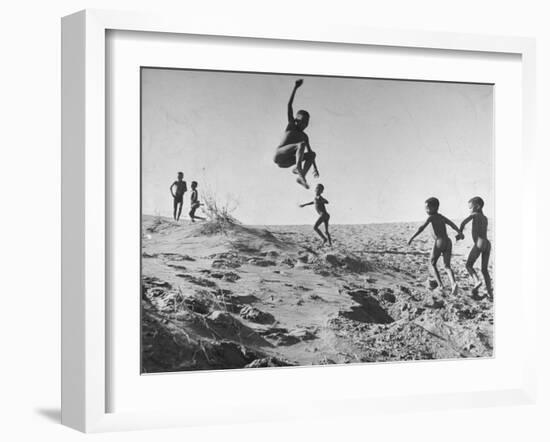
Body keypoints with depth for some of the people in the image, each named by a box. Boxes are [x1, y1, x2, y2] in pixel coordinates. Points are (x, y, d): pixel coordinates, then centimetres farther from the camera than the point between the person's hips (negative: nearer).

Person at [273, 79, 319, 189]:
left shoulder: (304, 136, 19)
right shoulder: (291, 125, 7)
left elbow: (309, 152, 21)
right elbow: (289, 105, -1)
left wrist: (315, 168, 11)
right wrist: (295, 87, -6)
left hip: (287, 161, 6)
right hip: (279, 155, -6)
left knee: (312, 154, -8)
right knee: (301, 144, -25)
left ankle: (301, 176, -22)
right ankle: (298, 167, -47)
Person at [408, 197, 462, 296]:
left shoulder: (431, 217, -2)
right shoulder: (441, 217, 20)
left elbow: (422, 227, -14)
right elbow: (452, 224, 32)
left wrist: (412, 237, -16)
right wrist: (460, 233, 46)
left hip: (439, 242, -6)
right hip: (448, 242, 6)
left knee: (432, 263, 13)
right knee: (447, 266, 5)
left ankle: (440, 285, 1)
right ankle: (454, 283, -22)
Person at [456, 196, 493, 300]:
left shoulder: (475, 214, 3)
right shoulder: (485, 218, 24)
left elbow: (463, 222, -12)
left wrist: (460, 233, 4)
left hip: (479, 243, -7)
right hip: (487, 244, 7)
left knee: (469, 265, 5)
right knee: (484, 269, 12)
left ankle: (477, 281, -18)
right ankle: (490, 292, 2)